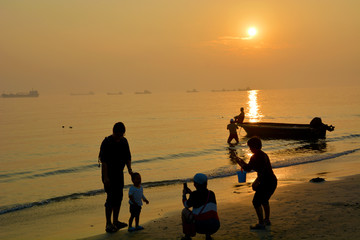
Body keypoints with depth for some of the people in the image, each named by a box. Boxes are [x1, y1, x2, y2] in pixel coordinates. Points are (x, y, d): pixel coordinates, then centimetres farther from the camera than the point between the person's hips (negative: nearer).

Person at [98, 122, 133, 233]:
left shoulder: (124, 141, 5)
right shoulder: (106, 143, -15)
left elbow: (127, 157, 13)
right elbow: (103, 161, -18)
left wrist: (129, 169, -4)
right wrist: (105, 177, -23)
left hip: (119, 174, 7)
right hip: (109, 174, -7)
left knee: (118, 197, 10)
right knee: (111, 198, -9)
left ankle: (115, 221, 21)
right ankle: (108, 224, -1)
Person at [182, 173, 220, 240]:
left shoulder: (195, 194, -2)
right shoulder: (211, 194, 13)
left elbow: (187, 206, 15)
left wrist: (184, 194, 32)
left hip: (200, 226, -4)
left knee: (184, 211, 19)